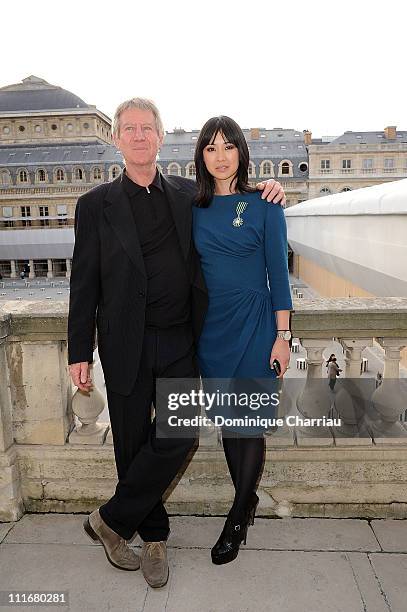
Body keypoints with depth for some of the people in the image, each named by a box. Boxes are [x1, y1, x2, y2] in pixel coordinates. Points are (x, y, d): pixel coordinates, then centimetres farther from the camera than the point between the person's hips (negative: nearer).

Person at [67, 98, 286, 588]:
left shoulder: (188, 194, 7)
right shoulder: (96, 204, 1)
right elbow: (84, 285, 1)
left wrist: (266, 195, 3)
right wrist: (80, 352, -2)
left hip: (180, 343, 2)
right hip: (127, 345, -1)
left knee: (178, 436, -2)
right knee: (134, 443, 8)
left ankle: (111, 520, 22)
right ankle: (153, 537, 32)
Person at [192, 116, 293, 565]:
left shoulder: (263, 204, -3)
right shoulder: (194, 208, 7)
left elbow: (278, 272, -4)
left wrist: (282, 335, -7)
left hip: (253, 325, -3)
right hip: (211, 328, 4)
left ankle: (237, 519, 24)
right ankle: (247, 500, 35)